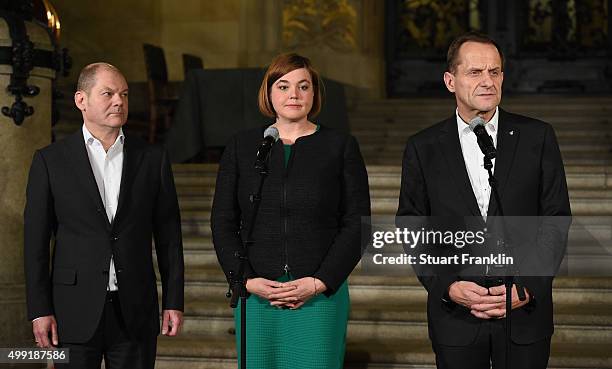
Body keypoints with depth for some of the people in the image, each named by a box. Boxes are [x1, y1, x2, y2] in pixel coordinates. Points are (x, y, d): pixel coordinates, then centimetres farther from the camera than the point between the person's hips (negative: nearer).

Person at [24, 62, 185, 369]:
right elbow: (36, 241, 1)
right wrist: (40, 310, -5)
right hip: (75, 315, -1)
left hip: (135, 314, 2)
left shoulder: (153, 159, 7)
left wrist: (173, 301, 3)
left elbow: (169, 237, 8)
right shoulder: (50, 160, 2)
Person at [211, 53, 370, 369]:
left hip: (321, 294, -1)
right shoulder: (241, 147, 9)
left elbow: (357, 224, 0)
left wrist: (320, 282, -10)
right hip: (255, 296, 2)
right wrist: (247, 280, -6)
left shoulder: (341, 147, 4)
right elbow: (223, 223, 7)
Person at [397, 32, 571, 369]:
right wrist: (448, 287, -11)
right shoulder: (423, 148, 1)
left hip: (525, 313, 0)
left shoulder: (537, 137, 0)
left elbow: (556, 219, 0)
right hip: (455, 316, 0)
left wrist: (528, 289, -10)